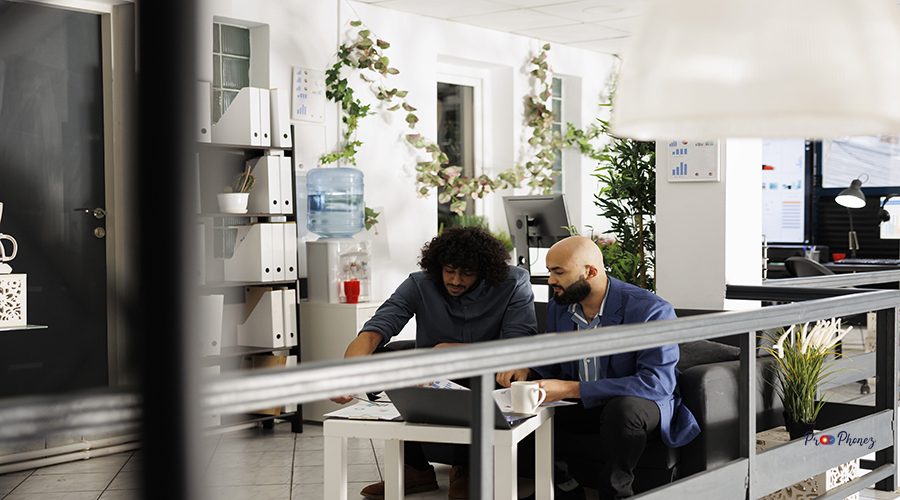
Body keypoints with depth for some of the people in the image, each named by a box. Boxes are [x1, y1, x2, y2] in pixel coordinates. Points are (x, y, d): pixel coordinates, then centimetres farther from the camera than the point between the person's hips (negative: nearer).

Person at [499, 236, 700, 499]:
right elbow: (552, 364, 15)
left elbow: (657, 383, -29)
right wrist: (526, 371, -12)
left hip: (641, 404, -5)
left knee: (623, 409, -39)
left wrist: (570, 388, -34)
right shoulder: (559, 306, 1)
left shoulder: (652, 310, -20)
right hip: (581, 407, 6)